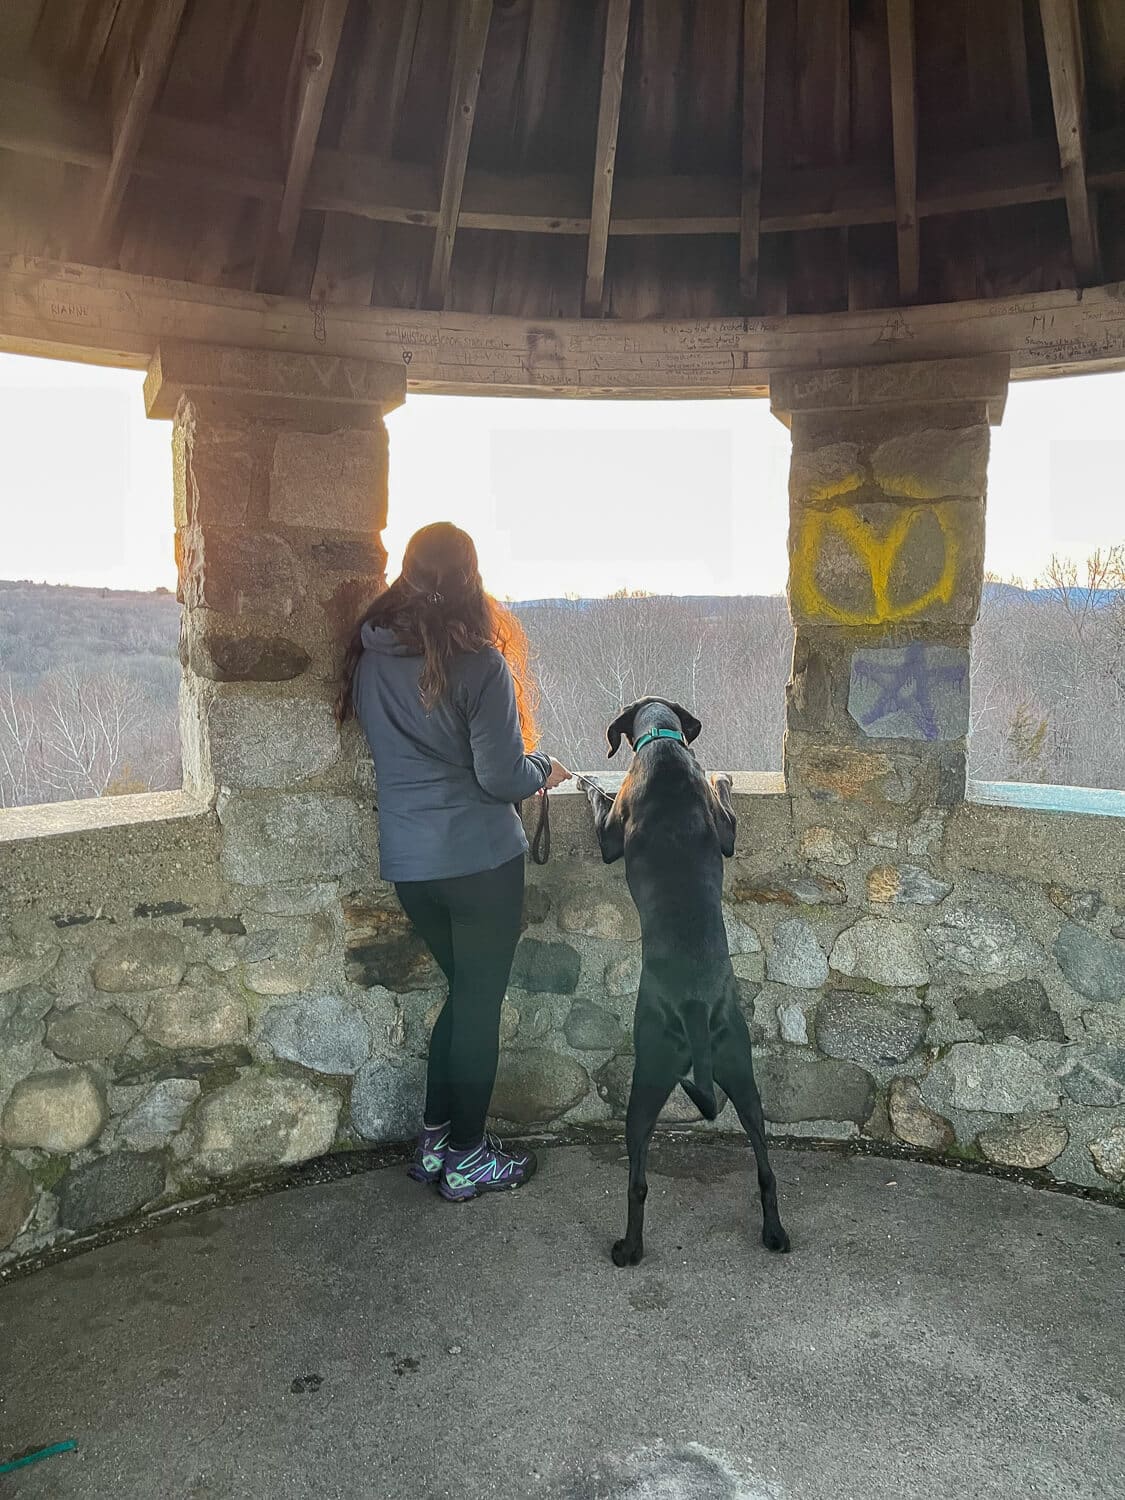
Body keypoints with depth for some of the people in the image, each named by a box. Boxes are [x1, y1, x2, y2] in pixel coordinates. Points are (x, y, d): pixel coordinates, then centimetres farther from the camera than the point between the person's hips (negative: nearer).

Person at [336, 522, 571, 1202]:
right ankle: (466, 1159, 23)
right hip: (480, 857, -6)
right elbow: (503, 776, -16)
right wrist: (543, 767, 6)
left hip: (407, 860, 6)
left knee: (465, 991, 22)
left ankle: (433, 1142, 30)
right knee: (481, 1002, 10)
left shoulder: (369, 656, 2)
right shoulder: (478, 665, -17)